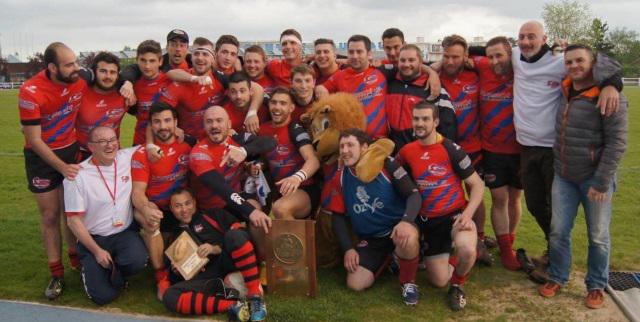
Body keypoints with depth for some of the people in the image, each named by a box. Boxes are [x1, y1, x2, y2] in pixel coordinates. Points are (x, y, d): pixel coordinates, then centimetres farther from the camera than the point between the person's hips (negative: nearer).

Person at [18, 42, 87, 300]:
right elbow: (34, 140, -18)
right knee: (50, 216, 6)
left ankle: (76, 259, 26)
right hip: (41, 156, -3)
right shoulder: (31, 92, -24)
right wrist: (62, 168, -21)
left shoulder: (80, 81, -14)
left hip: (71, 150, 3)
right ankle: (56, 274, 17)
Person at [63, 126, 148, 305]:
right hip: (93, 238, -2)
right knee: (103, 296, -14)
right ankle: (92, 268, 21)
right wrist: (97, 251, -13)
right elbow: (74, 221, -9)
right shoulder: (77, 175, -12)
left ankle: (116, 273, 6)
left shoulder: (128, 157, -3)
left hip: (125, 233, 2)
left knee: (138, 260, -32)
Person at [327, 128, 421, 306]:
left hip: (397, 227, -4)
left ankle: (408, 282, -9)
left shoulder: (385, 164, -14)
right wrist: (348, 248, -3)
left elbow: (414, 194, -17)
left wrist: (406, 221, -36)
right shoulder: (341, 177, 0)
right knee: (355, 284, -10)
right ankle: (386, 260, 21)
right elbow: (338, 216, 7)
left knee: (408, 238, -40)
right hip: (370, 239, 5)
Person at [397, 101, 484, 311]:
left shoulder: (450, 149, -12)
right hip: (428, 221, 3)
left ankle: (457, 285, -2)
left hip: (455, 214, -3)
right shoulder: (406, 152, 0)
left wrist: (467, 214, -22)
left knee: (466, 250, -35)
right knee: (439, 281, 2)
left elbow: (477, 185, -9)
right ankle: (450, 257, 36)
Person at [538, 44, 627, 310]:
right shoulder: (564, 91, 3)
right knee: (558, 231, 8)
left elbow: (617, 142, -16)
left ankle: (596, 286, 25)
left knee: (598, 236, 9)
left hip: (594, 178, -4)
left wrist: (601, 181, -17)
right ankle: (557, 277, 26)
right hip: (563, 176, 5)